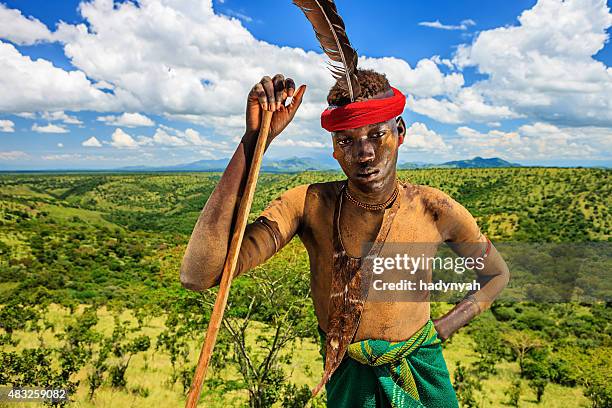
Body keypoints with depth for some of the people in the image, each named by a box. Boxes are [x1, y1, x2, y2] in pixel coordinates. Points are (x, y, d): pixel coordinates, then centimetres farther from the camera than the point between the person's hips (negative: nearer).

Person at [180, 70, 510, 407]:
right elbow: (198, 275, -37)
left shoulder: (435, 210, -18)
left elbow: (497, 274, 3)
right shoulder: (308, 205, -23)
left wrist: (440, 330, -10)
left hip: (421, 371, 1)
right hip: (347, 377, 0)